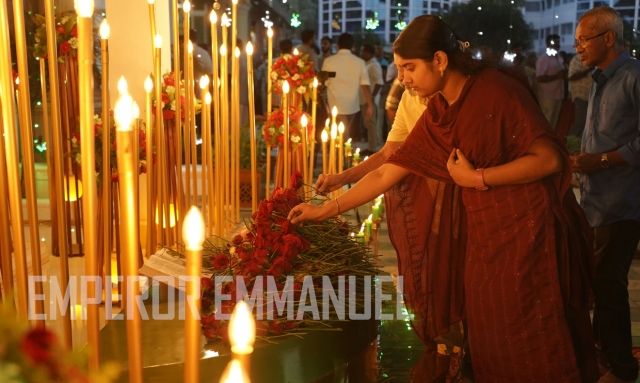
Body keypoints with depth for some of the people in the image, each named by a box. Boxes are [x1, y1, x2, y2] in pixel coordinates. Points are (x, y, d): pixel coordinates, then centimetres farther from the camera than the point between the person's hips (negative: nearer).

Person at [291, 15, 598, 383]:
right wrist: (325, 210, 7)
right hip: (482, 240, 6)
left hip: (530, 234, -6)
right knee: (491, 348, 12)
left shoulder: (498, 91, -14)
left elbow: (549, 159, -18)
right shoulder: (436, 115, 6)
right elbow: (386, 173, 8)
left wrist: (477, 178, -16)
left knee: (535, 351, 4)